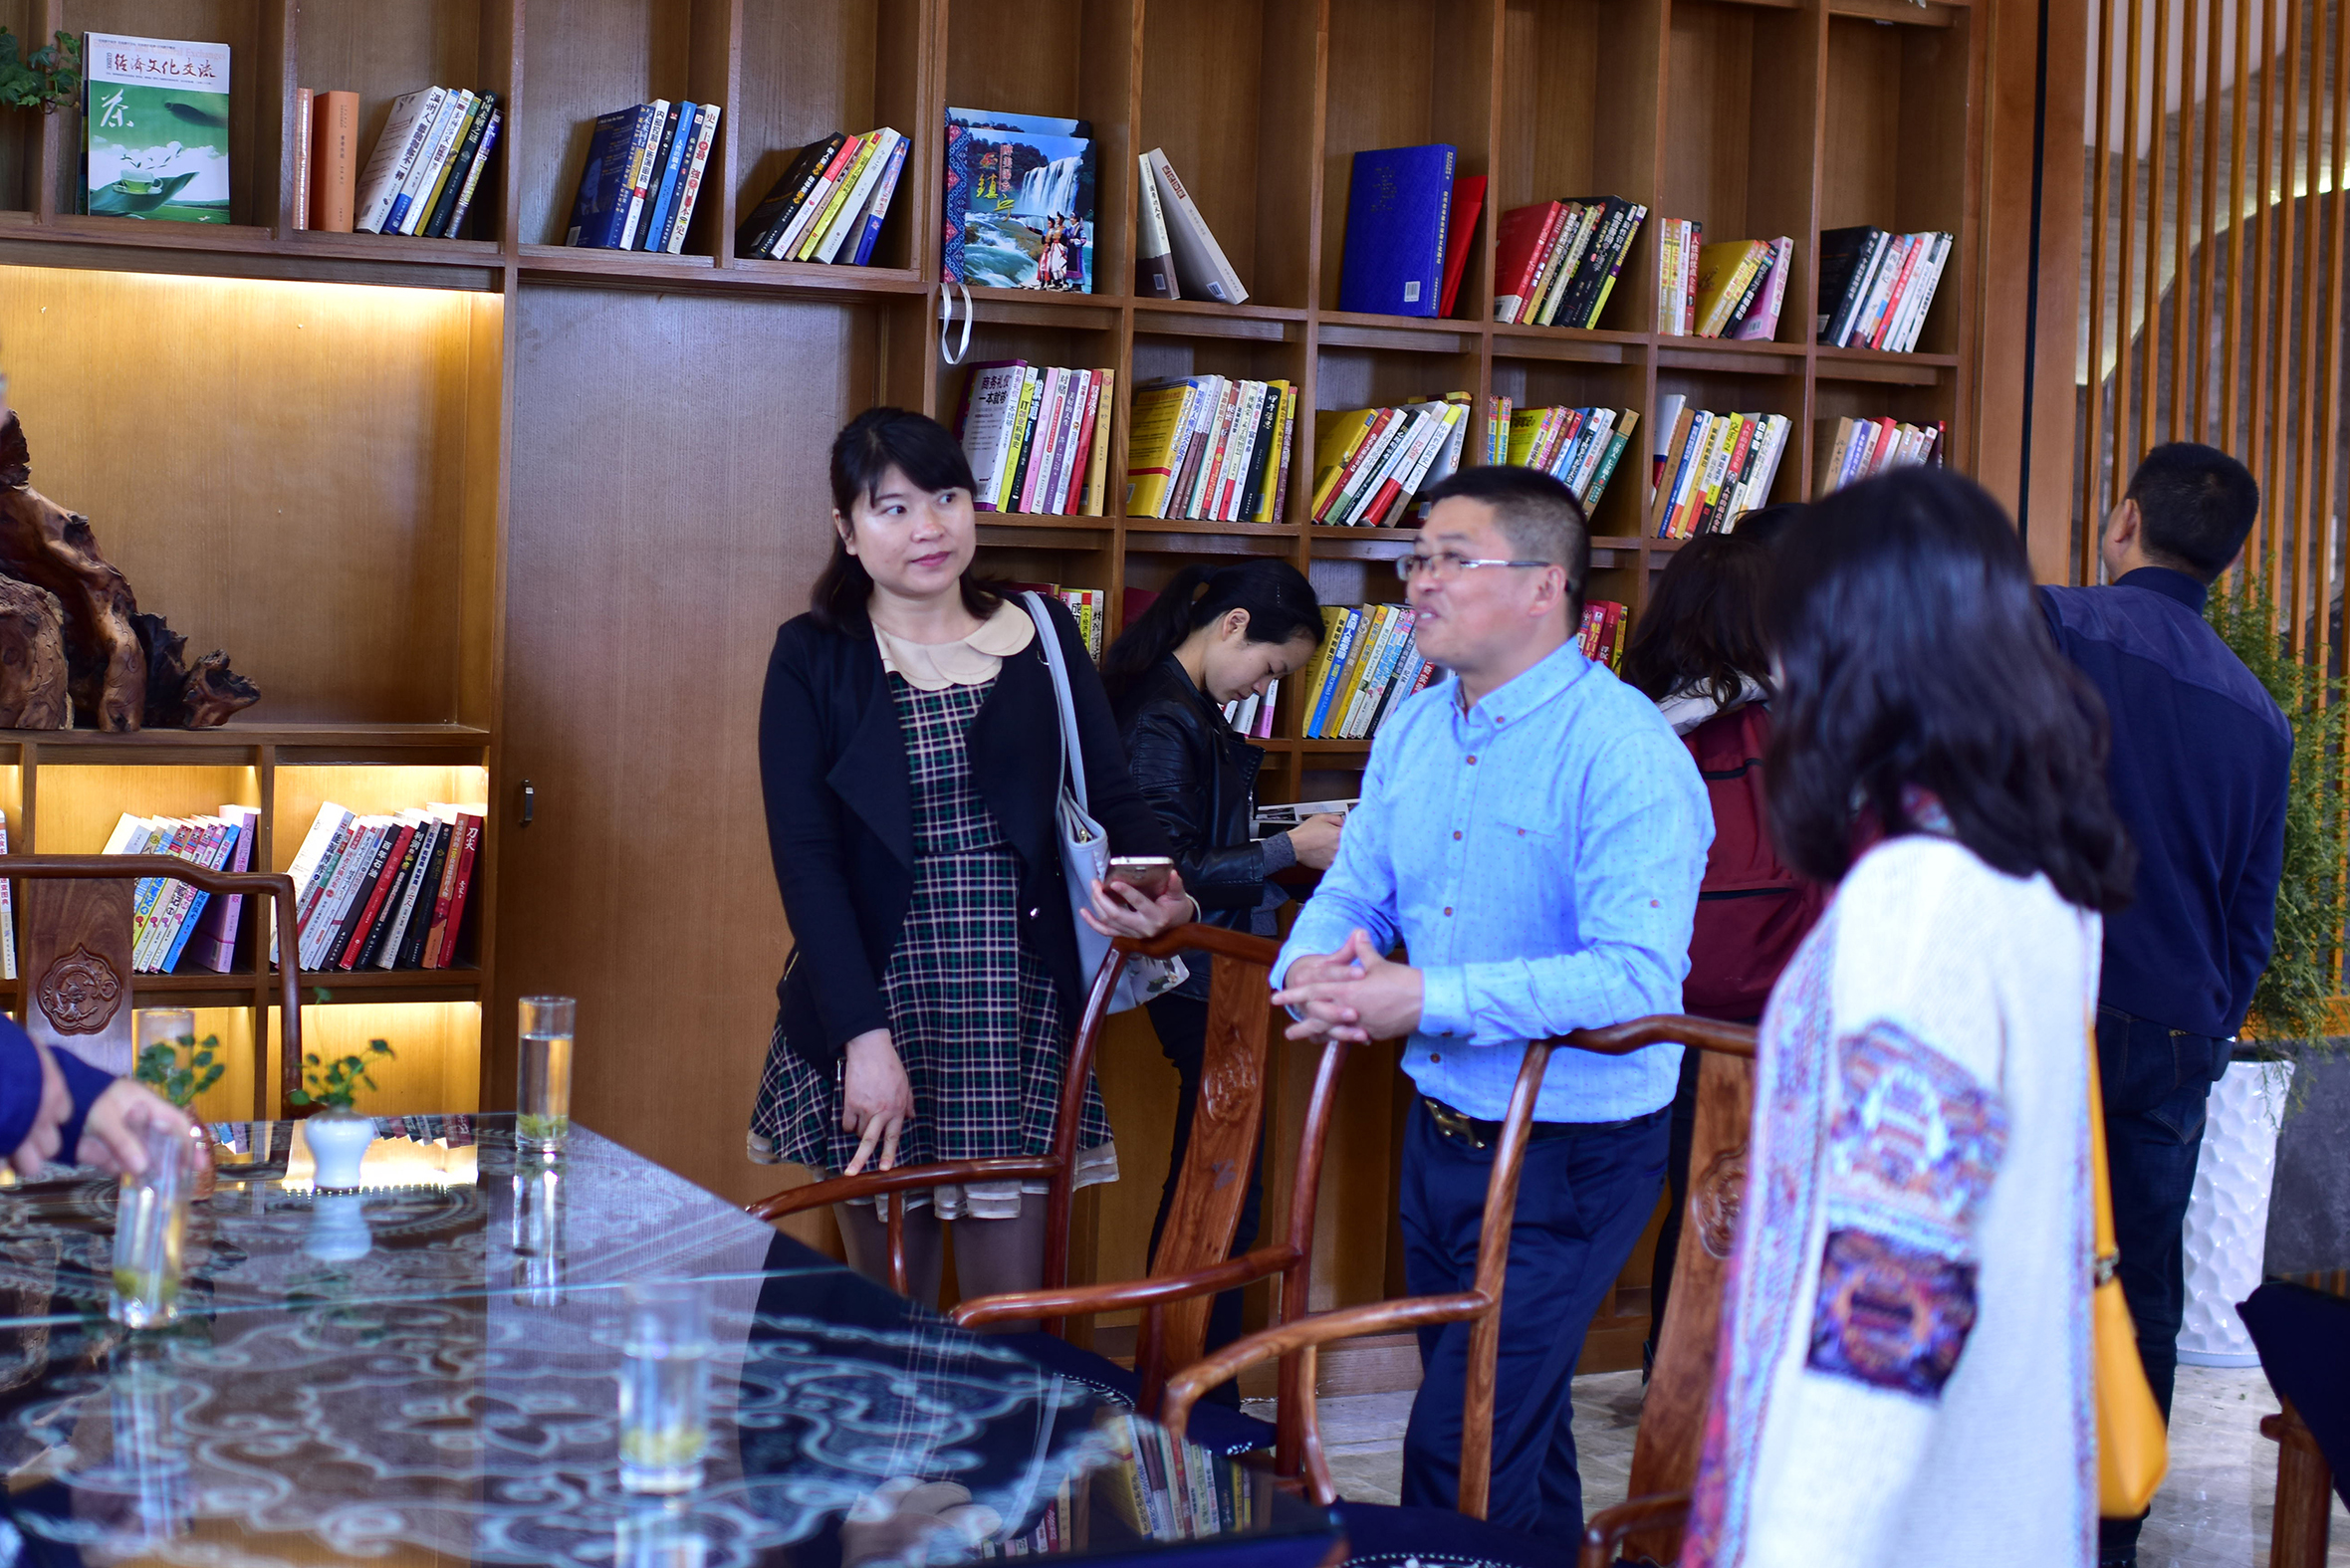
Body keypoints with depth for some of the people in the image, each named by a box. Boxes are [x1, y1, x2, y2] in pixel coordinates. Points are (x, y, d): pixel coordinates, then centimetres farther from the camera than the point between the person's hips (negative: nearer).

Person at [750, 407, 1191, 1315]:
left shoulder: (1043, 638, 6)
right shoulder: (813, 660, 0)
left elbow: (1112, 798, 6)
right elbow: (804, 857, -6)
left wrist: (1157, 890, -17)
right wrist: (866, 1034, -15)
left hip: (1016, 1015, 1)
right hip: (871, 1008, -1)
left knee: (1010, 1314, 2)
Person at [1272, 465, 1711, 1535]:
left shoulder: (1623, 749, -20)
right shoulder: (1411, 730, 6)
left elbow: (1639, 974, -29)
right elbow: (1353, 891, 14)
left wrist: (1428, 999, -31)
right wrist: (1312, 967, -11)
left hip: (1568, 1160, -8)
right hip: (1439, 1129, 8)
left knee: (1458, 1454, -7)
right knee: (1512, 1428, 22)